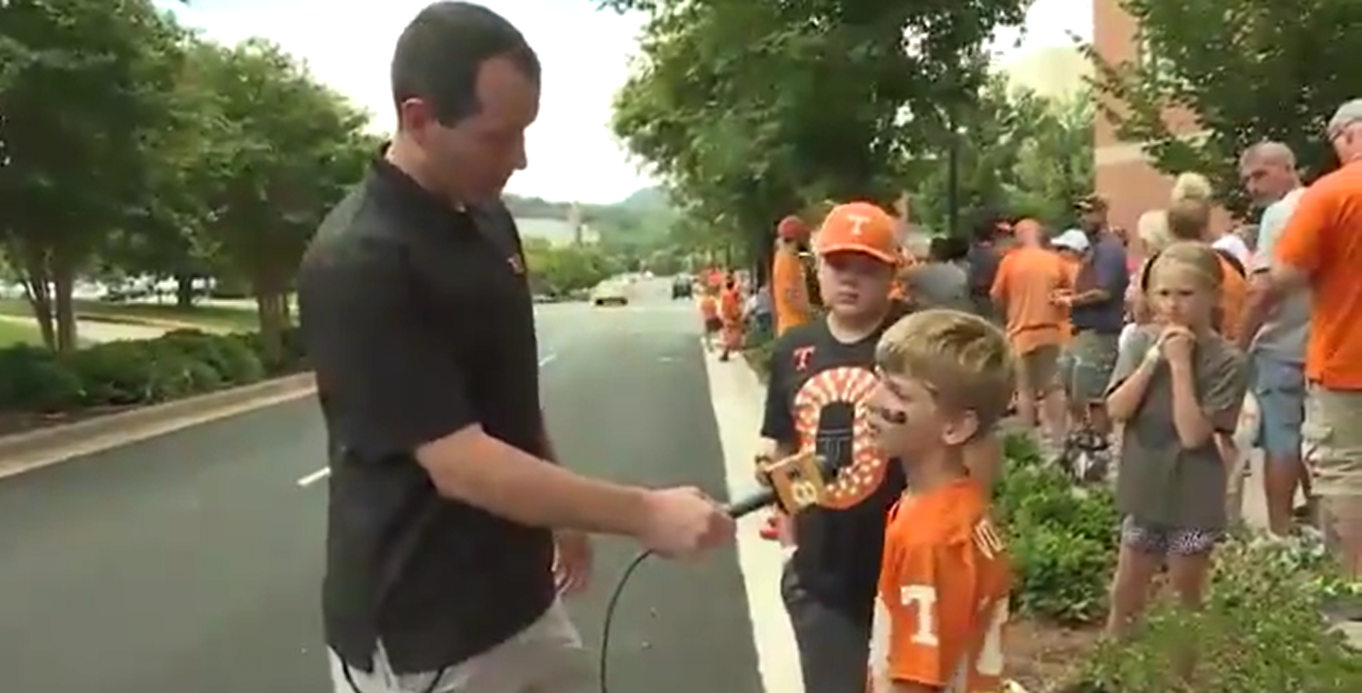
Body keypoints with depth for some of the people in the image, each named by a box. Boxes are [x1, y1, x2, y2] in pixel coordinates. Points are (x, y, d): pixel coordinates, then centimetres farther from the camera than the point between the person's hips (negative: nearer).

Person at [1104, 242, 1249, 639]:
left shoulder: (1227, 361, -14)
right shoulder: (1142, 341, -5)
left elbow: (1194, 434, -22)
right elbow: (1116, 410, -12)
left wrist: (1181, 364, -24)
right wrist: (1155, 358, -19)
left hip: (1193, 499, -3)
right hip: (1144, 490, 3)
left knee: (1183, 599, 13)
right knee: (1126, 591, 17)